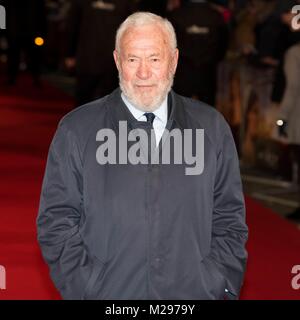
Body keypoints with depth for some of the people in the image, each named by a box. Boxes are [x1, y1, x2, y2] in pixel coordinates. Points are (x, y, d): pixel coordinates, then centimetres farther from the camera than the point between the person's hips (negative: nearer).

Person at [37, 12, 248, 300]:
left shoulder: (212, 128, 5)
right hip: (108, 296, -1)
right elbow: (56, 222, -3)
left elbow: (229, 220, 6)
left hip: (196, 295, 2)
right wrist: (87, 291, -12)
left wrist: (219, 289, -5)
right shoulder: (76, 130, -1)